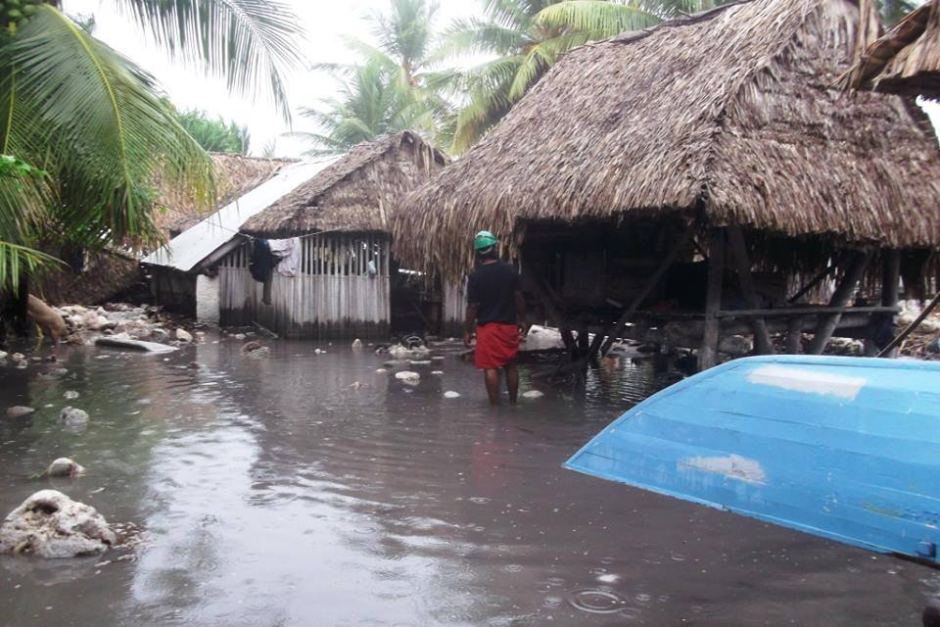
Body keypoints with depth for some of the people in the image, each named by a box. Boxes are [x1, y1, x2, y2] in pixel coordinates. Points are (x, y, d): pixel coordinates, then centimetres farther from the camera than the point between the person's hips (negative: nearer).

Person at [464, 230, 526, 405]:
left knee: (490, 367, 0)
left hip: (487, 327, -3)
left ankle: (494, 405, 1)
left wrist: (468, 330, 0)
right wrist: (522, 320, 14)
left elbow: (472, 306, -8)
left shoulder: (475, 276, -9)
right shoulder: (510, 270, -1)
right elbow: (519, 298, 2)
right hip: (509, 325, 3)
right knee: (510, 365, 14)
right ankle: (513, 402, 22)